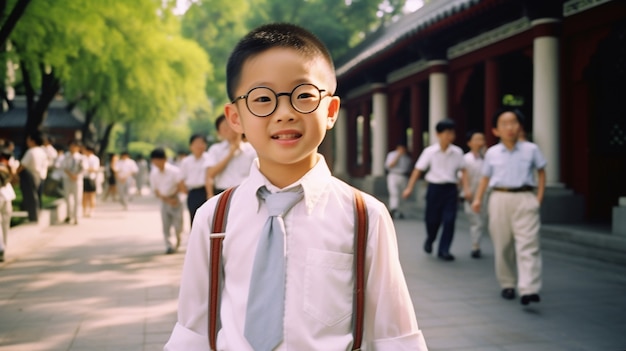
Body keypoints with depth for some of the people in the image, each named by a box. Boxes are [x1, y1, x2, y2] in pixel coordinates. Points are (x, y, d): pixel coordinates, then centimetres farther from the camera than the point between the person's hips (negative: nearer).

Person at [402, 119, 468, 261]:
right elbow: (418, 170, -5)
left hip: (450, 188, 1)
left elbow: (463, 171, 7)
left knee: (449, 220, -7)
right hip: (435, 187, -1)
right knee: (432, 219, 7)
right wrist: (409, 188, -10)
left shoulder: (457, 152, 1)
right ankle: (430, 239, 39)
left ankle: (444, 250, 4)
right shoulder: (430, 151, -5)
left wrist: (466, 188, -3)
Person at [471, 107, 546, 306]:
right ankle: (507, 285, 21)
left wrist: (539, 197, 5)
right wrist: (478, 198, 4)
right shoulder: (492, 153, 7)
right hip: (500, 200, 2)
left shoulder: (531, 150, 4)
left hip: (525, 199, -2)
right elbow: (485, 177, 14)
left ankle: (529, 289, -18)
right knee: (502, 246, 7)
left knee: (528, 245, -12)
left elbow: (541, 172, 13)